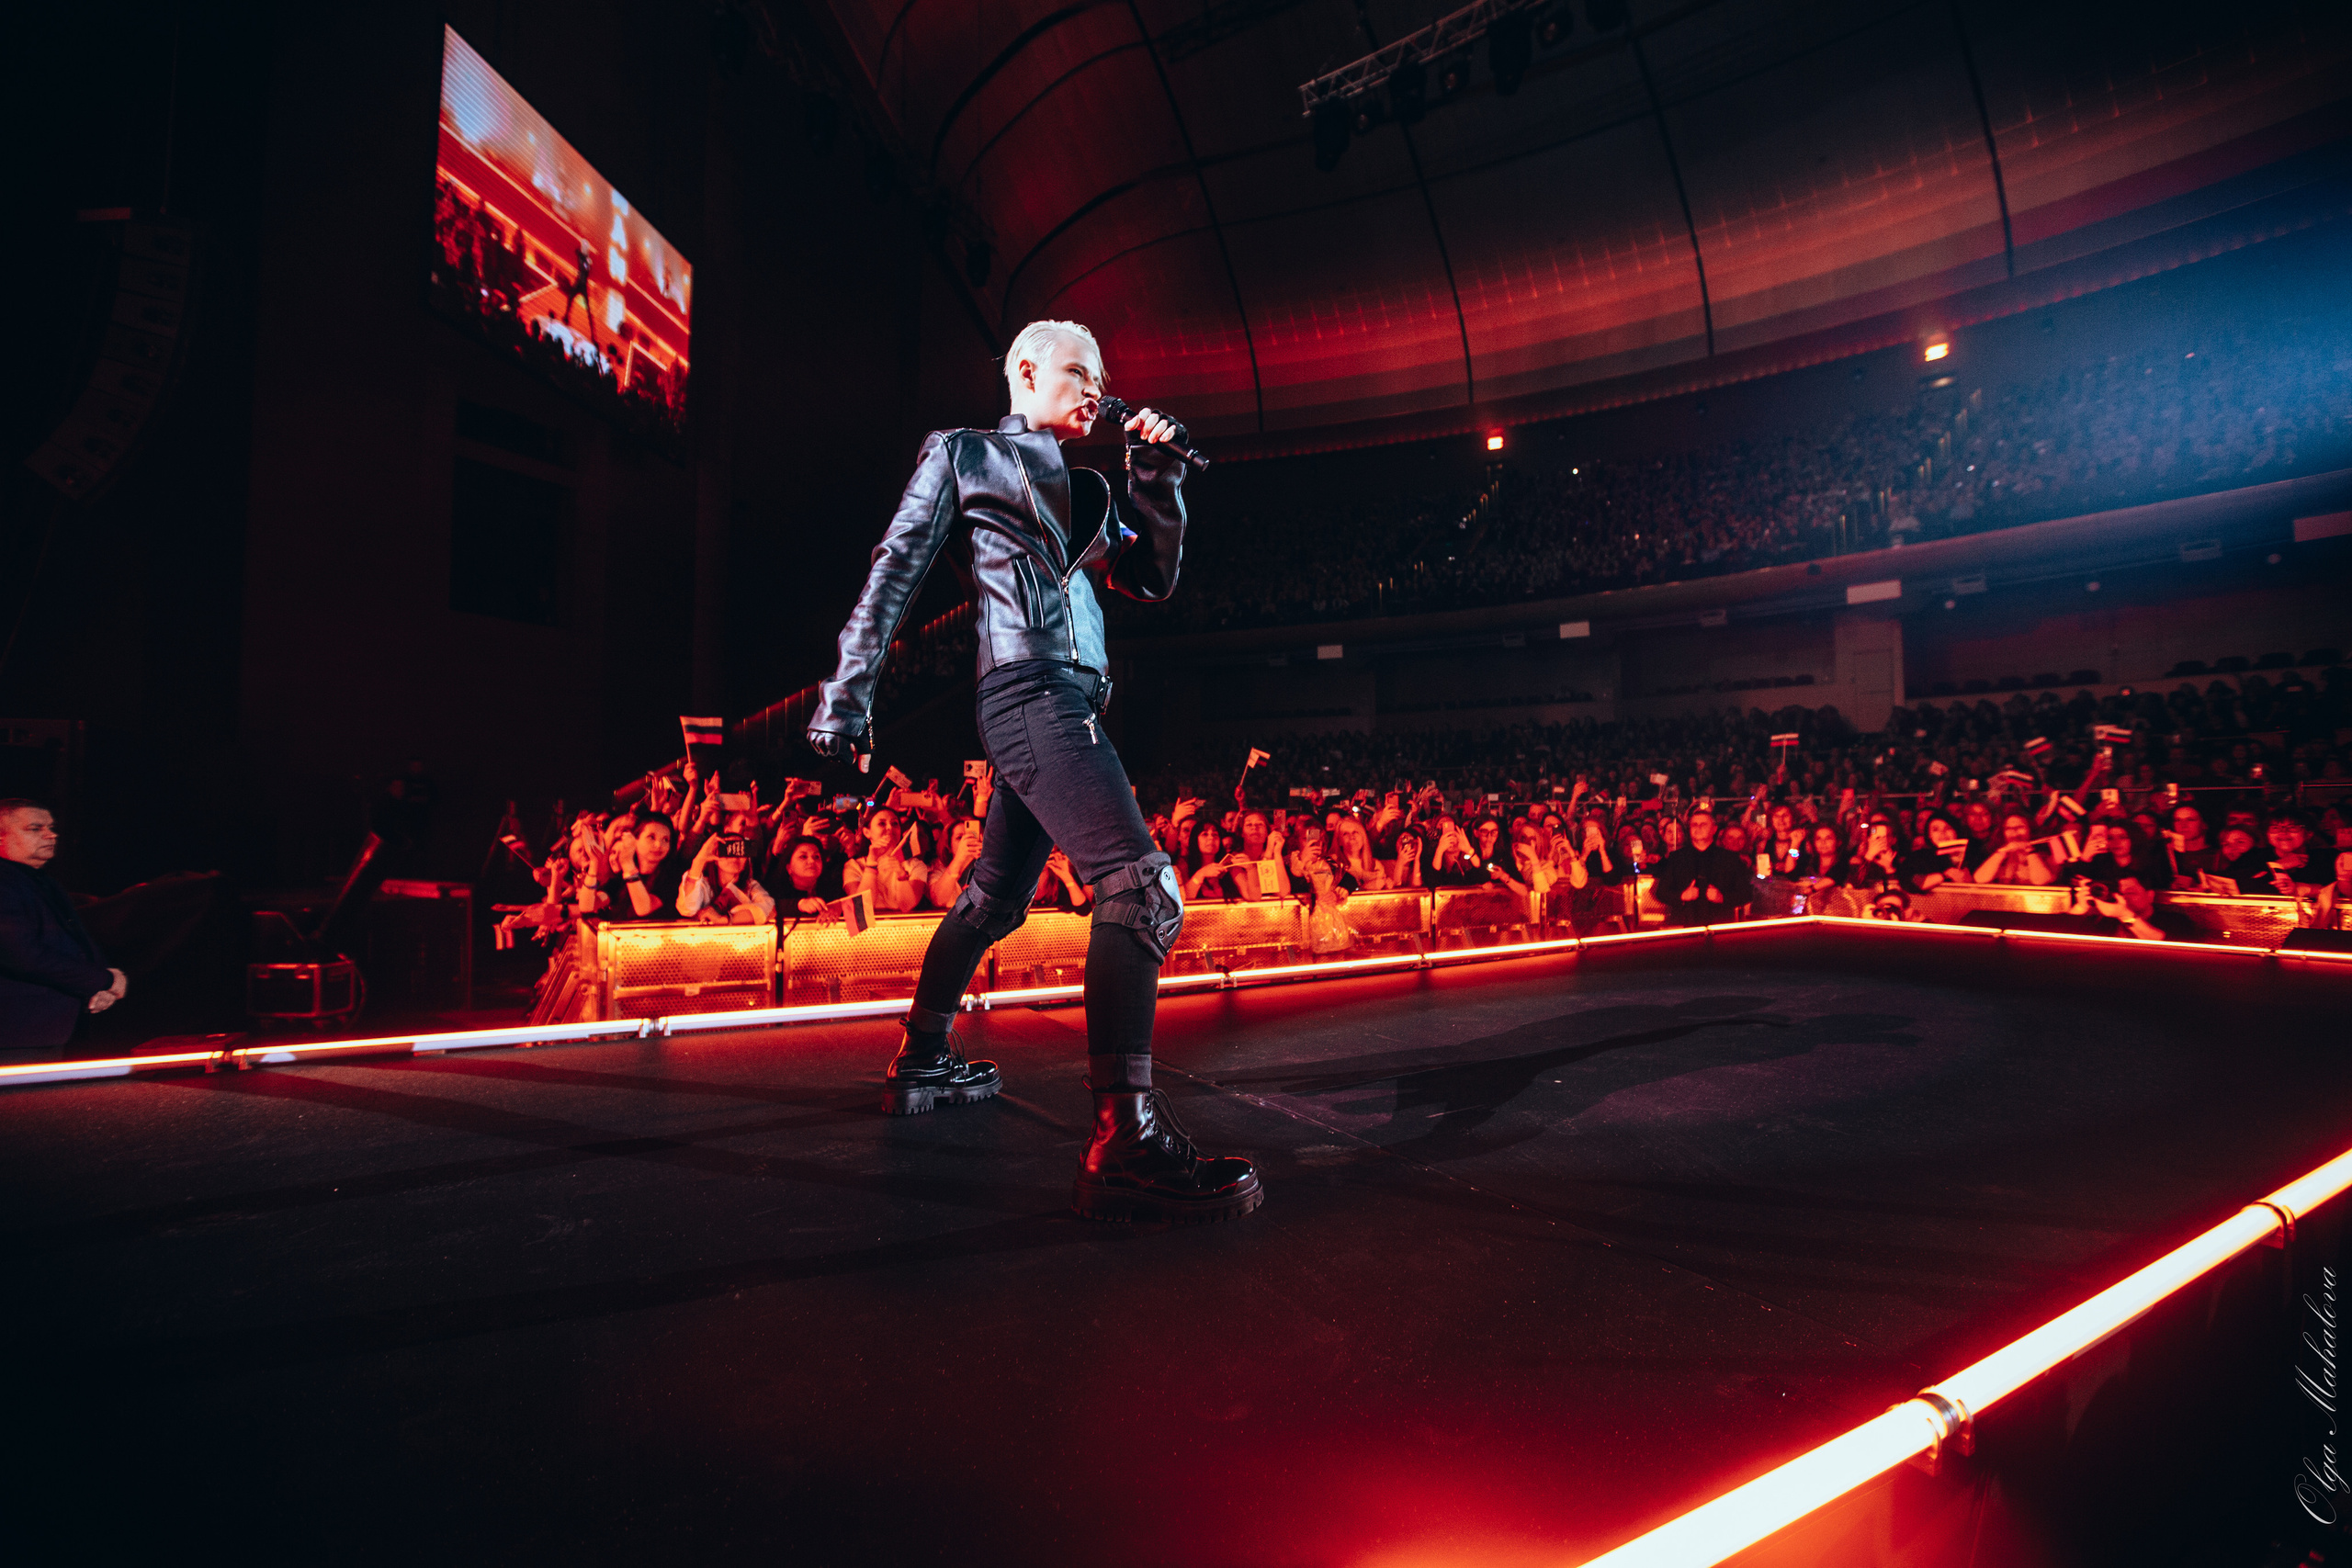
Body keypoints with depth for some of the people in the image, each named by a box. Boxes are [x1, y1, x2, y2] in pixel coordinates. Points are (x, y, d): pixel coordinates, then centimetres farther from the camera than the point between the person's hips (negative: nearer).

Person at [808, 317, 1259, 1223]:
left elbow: (1152, 580, 21)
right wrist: (850, 688, -6)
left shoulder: (1081, 489, 25)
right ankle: (1124, 1145, -26)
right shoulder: (962, 454, 7)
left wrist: (1155, 484, 8)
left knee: (994, 900, 16)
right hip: (1032, 696, -9)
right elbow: (895, 570, 1)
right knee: (1143, 888, -22)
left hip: (1060, 710, 9)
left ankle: (921, 1065, 31)